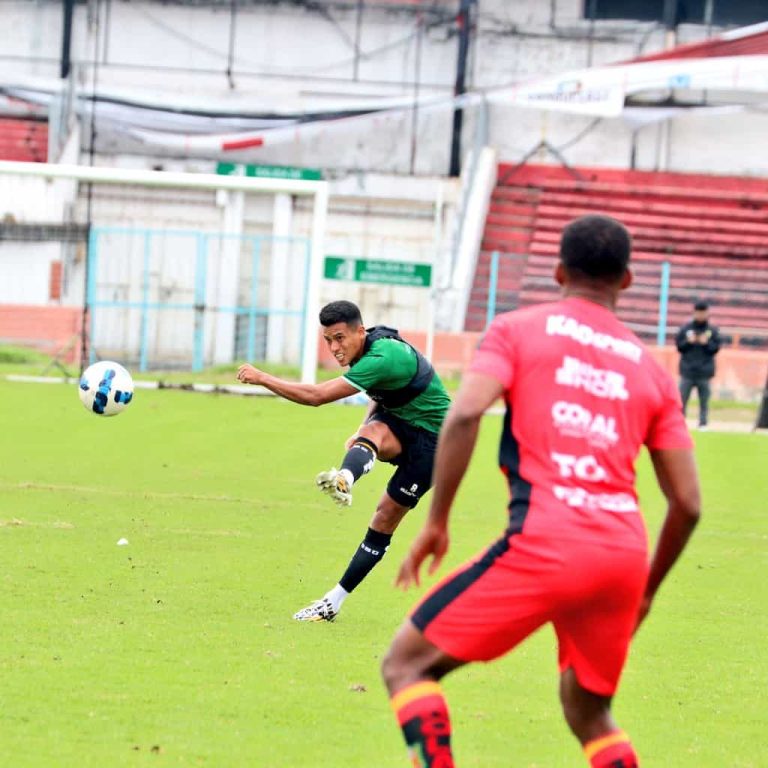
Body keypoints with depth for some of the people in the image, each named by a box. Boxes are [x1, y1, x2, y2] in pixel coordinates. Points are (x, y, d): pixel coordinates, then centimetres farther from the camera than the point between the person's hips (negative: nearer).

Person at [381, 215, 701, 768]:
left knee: (406, 663, 7)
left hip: (543, 545, -4)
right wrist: (646, 590, 28)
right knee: (589, 711, 26)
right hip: (625, 555, 5)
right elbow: (687, 503, 15)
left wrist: (436, 523, -2)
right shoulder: (650, 368, 19)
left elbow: (464, 415, -9)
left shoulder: (518, 329, 10)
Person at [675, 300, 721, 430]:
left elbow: (716, 349, 3)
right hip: (687, 371, 0)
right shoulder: (685, 329, 5)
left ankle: (703, 423, 4)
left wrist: (706, 343, -14)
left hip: (704, 372, 0)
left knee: (704, 400, 0)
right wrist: (688, 342, -13)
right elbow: (679, 346, 5)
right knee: (682, 398, -2)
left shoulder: (713, 331, 5)